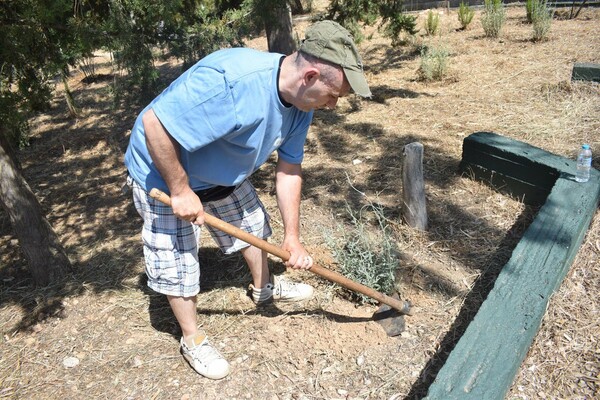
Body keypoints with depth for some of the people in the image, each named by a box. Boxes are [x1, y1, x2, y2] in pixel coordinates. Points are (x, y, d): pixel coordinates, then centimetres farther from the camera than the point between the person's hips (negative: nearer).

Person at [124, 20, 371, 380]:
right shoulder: (229, 81, -41)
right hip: (163, 173, -7)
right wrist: (181, 190, -28)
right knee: (178, 262, 3)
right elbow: (154, 124, -36)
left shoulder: (302, 100, -13)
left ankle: (265, 287, 49)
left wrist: (292, 238, -9)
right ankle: (193, 340, 28)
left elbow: (289, 169, -8)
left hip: (224, 173, 8)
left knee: (253, 224, 20)